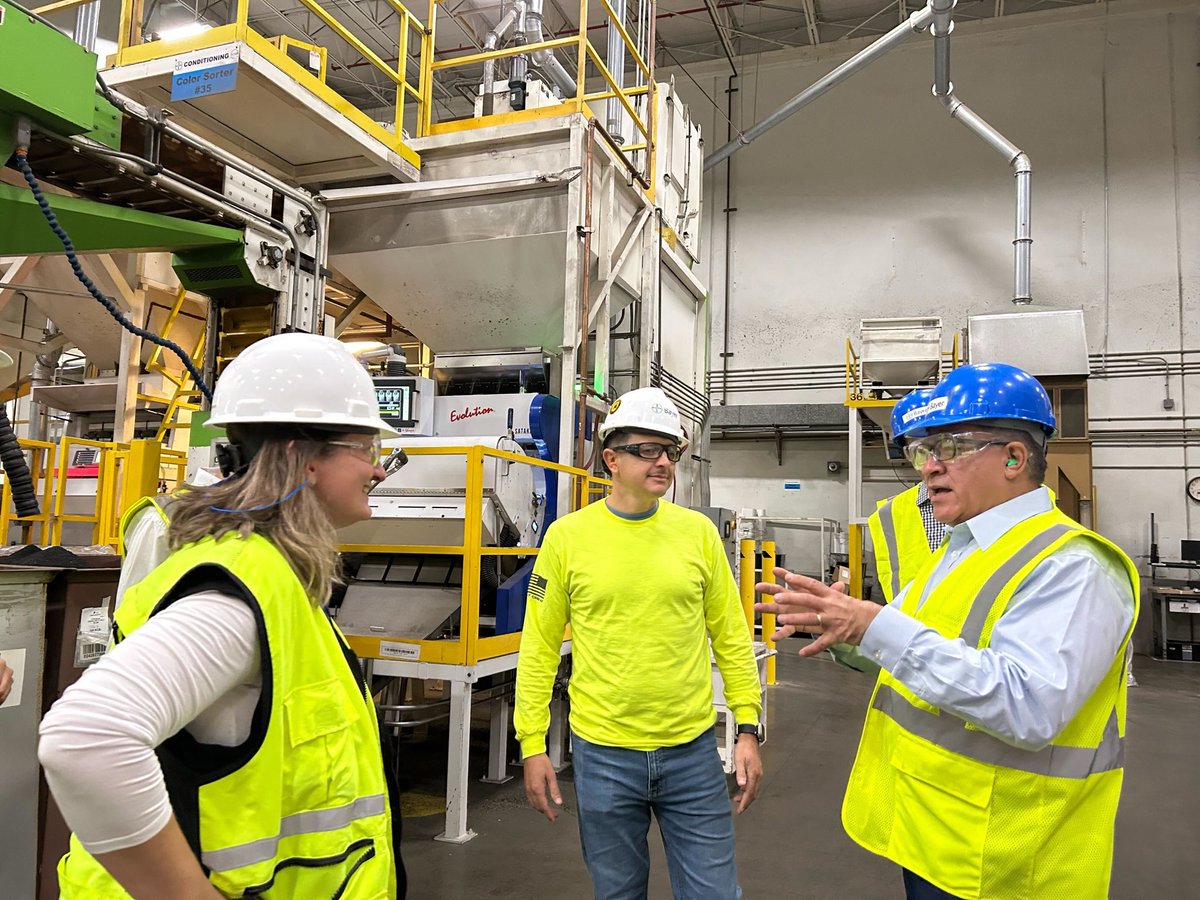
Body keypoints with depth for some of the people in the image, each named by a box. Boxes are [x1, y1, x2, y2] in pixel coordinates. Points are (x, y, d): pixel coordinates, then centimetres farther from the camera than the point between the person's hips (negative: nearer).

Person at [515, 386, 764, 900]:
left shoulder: (698, 531, -1)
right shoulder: (567, 536, -5)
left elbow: (731, 636, 4)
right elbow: (539, 647, -1)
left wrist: (747, 728, 1)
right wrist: (532, 744, -2)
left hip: (693, 751, 1)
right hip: (603, 755, -1)